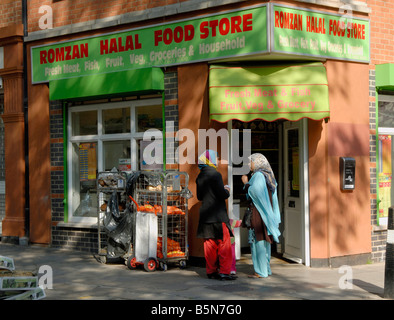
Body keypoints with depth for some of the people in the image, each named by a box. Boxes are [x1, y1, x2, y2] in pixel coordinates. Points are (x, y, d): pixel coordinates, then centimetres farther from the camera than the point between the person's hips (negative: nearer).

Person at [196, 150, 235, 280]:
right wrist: (227, 191, 3)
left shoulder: (200, 177, 10)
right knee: (224, 244, -2)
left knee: (209, 244, 11)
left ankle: (211, 271, 15)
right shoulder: (215, 174, -13)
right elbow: (222, 194, -17)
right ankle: (224, 271, -3)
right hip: (218, 215, -7)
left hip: (205, 215, 7)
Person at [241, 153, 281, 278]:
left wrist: (246, 182, -6)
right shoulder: (266, 176, 16)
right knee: (264, 241, 12)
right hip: (266, 213, 10)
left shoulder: (258, 175, -13)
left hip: (258, 213, -10)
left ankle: (261, 271, -7)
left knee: (258, 241, -8)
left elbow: (253, 192, -20)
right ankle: (266, 269, 16)